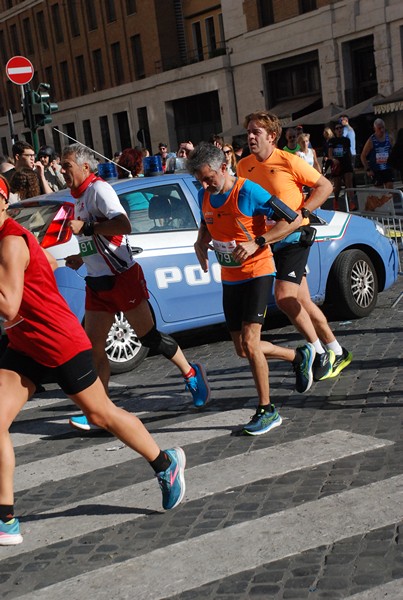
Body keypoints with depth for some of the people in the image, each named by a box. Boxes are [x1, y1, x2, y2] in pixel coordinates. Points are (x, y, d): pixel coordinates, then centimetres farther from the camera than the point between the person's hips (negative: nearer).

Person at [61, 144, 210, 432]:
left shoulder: (99, 189, -12)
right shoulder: (80, 197, 16)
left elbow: (124, 225, -25)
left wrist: (84, 227, -24)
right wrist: (80, 258, 15)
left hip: (121, 277, -9)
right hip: (97, 283, 9)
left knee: (149, 336, 1)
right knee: (93, 347, 2)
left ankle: (191, 374, 22)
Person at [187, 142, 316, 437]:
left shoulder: (248, 192, -18)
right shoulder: (205, 196, 2)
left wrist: (257, 242, -28)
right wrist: (200, 243, -1)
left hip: (256, 272, -7)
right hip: (230, 278, 7)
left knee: (249, 342, -15)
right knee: (243, 349, 9)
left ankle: (267, 410, 0)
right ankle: (299, 357, 34)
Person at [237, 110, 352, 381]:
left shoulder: (289, 162, -12)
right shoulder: (244, 166, 4)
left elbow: (325, 186, -6)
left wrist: (301, 212, -16)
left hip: (294, 236, -6)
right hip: (269, 239, 6)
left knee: (283, 296, -18)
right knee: (302, 301, 10)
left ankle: (321, 353, 0)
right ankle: (337, 352, 24)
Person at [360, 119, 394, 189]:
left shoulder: (388, 138, 4)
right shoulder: (371, 141, -7)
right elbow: (363, 156, -4)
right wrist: (368, 169, -9)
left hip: (388, 169, 3)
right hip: (376, 171, -3)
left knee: (390, 189, -5)